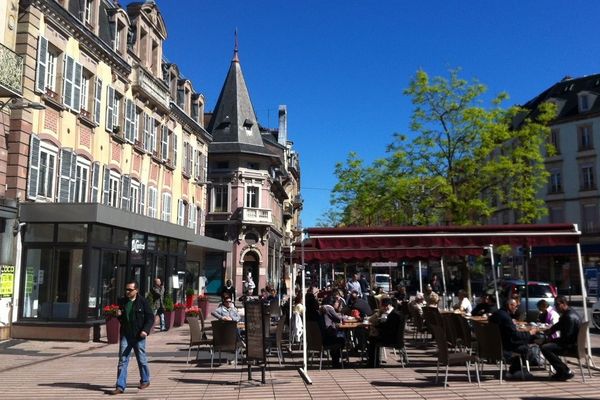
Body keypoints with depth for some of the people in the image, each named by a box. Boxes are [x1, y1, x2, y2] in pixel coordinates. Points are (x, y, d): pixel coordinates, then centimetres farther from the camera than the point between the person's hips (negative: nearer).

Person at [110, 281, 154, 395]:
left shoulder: (142, 301, -6)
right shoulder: (121, 301, 5)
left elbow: (150, 317, -6)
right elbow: (119, 318, 18)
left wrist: (146, 330, -18)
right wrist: (117, 315, -6)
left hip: (138, 336, -3)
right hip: (125, 335, 3)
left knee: (141, 360, 10)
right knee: (122, 361, 0)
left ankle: (145, 380, 29)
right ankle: (120, 386, 3)